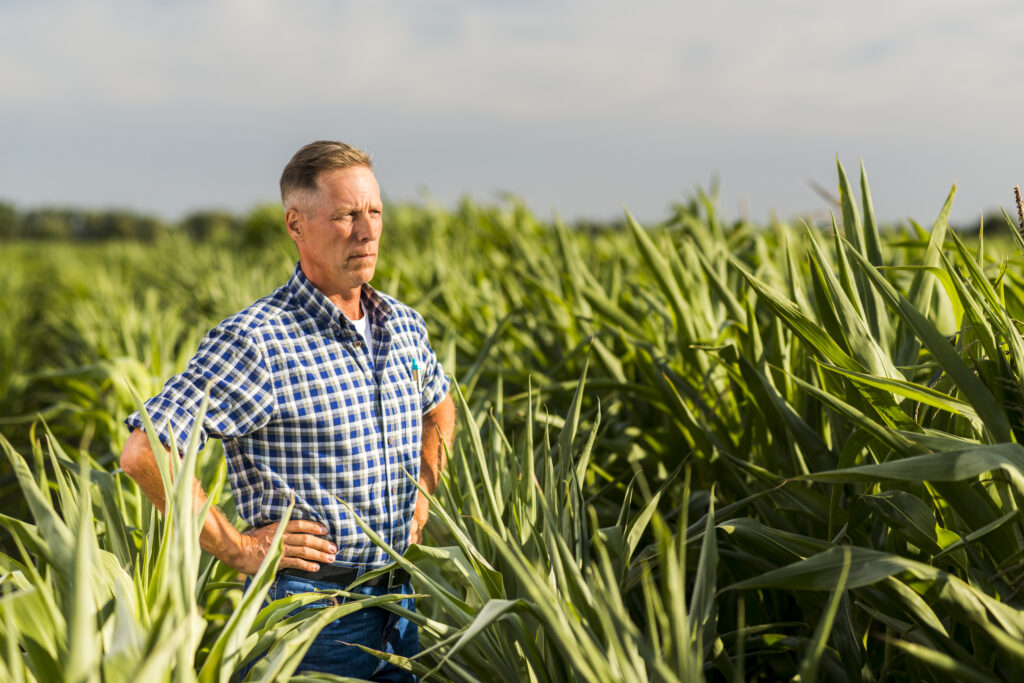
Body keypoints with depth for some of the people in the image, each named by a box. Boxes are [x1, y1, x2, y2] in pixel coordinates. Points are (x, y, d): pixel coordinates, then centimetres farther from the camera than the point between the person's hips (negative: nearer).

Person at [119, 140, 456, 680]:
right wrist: (238, 549, -18)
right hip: (307, 603, -6)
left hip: (398, 596, 7)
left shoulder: (402, 324, 5)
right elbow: (144, 453, -23)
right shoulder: (257, 341, -18)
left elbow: (439, 408, 27)